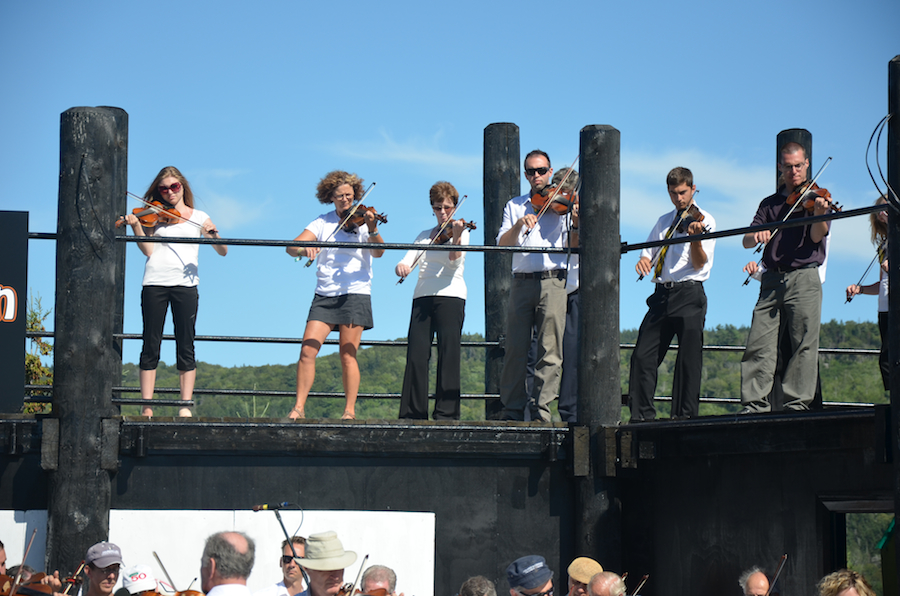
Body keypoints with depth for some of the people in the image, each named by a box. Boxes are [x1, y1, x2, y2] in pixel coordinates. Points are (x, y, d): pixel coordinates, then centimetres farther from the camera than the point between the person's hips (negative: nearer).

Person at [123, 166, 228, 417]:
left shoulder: (198, 217, 13)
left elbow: (223, 251, 7)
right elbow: (148, 250, 0)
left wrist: (213, 233, -13)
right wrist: (136, 226, -14)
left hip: (185, 283, 0)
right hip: (155, 282, 0)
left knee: (185, 347, -1)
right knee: (151, 345, 0)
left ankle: (186, 406, 1)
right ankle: (147, 405, 2)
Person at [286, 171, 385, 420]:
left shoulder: (363, 219, 1)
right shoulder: (323, 222, 8)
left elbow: (378, 252, -15)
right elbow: (292, 246, -2)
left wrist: (372, 230, -34)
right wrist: (303, 249, -25)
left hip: (355, 294, -3)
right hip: (324, 296, 3)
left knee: (348, 355, -5)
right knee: (307, 350, -7)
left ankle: (350, 411, 1)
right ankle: (299, 407, -3)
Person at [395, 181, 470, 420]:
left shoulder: (461, 232, 6)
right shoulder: (425, 236, 21)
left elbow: (454, 260, -12)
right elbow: (409, 259, 9)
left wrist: (455, 237, -31)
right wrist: (401, 266, -15)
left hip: (450, 295, -4)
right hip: (422, 297, 5)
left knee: (448, 354, -10)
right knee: (416, 355, -4)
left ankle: (447, 413, -11)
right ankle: (413, 413, -2)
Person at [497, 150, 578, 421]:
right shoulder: (514, 206, 16)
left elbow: (573, 247, 2)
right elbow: (503, 244, 4)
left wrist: (576, 224, -16)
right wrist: (519, 224, -13)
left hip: (552, 282, -2)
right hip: (521, 283, 2)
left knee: (550, 351, -5)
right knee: (516, 348, -1)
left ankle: (540, 408, -2)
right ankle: (512, 409, 5)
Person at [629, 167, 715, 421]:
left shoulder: (704, 221, 0)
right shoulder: (664, 222, 19)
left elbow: (699, 263, -10)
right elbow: (649, 253, 23)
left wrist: (696, 238, -29)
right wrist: (644, 260, -1)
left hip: (689, 294, -5)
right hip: (662, 294, 5)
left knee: (689, 357, -8)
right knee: (642, 355, -1)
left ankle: (685, 414, -4)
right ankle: (642, 415, 4)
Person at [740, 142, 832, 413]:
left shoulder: (816, 198, 7)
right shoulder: (770, 204, 17)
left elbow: (817, 236, -9)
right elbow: (746, 241, 8)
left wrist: (819, 214, -29)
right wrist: (756, 235, -16)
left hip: (804, 280, -3)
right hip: (772, 280, 3)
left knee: (804, 343, -7)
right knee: (759, 343, -5)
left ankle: (797, 402, -6)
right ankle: (756, 401, -4)